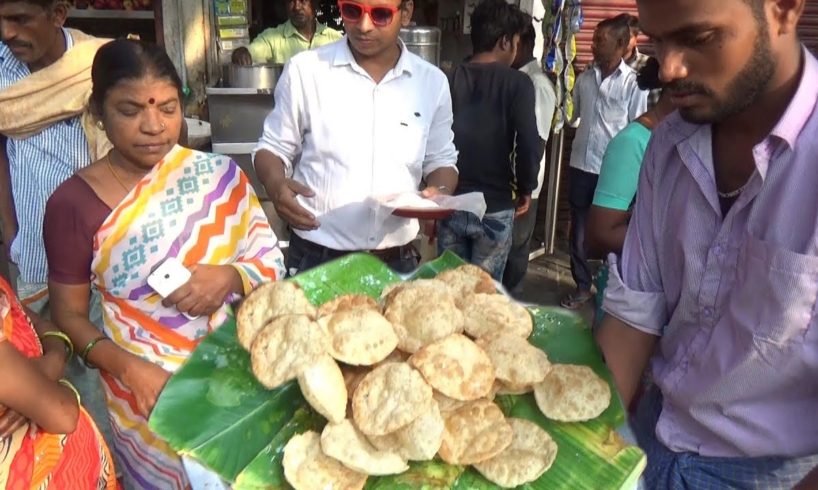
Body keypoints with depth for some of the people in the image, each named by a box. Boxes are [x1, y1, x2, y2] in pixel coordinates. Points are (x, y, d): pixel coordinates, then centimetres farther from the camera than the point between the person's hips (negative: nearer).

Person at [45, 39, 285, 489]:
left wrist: (230, 276, -20)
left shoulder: (219, 174, -7)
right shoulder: (73, 203, -12)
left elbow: (270, 258, 0)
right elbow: (69, 315, -6)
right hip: (147, 392, -2)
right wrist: (128, 368, -21)